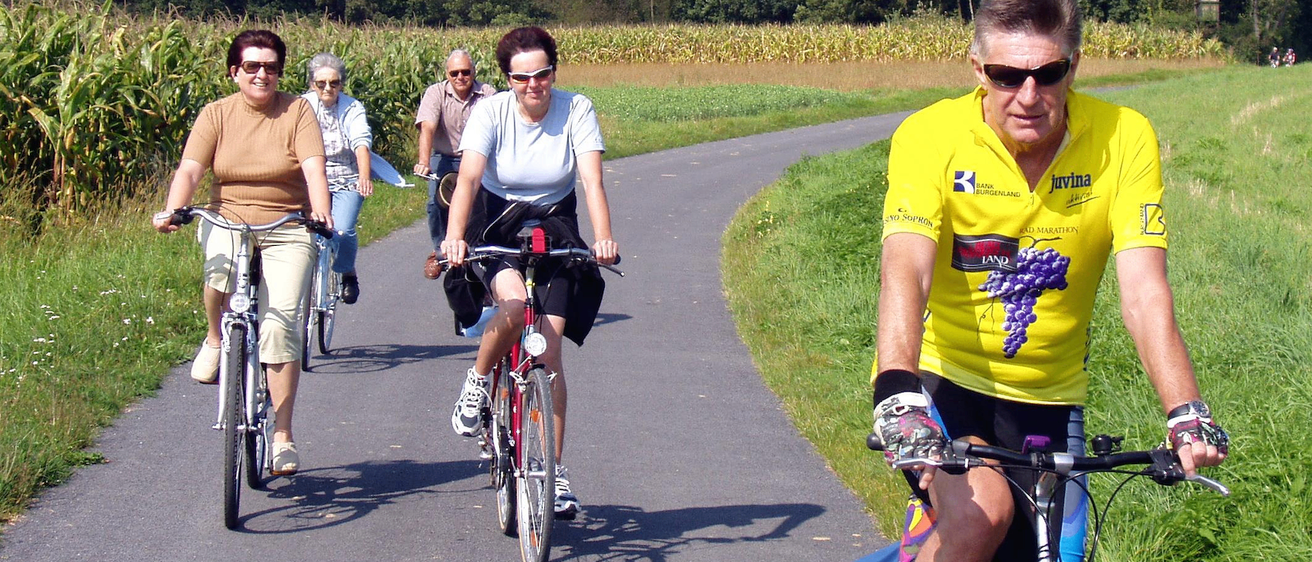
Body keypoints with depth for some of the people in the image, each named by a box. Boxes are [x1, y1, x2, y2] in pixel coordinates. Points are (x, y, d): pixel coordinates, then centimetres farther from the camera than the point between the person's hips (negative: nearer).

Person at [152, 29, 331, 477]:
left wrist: (321, 211, -33)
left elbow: (313, 167, -14)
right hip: (228, 221, 1)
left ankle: (282, 436, -5)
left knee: (281, 321, -14)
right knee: (221, 270, -34)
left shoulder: (297, 111, -2)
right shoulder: (216, 115, 1)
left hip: (286, 230, -1)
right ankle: (215, 340, 1)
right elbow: (190, 169, -9)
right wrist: (173, 209, -29)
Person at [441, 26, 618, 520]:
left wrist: (603, 237, -39)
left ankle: (554, 470, -4)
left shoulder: (577, 111, -12)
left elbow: (592, 181, -21)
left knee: (549, 346, -11)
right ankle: (477, 381, -3)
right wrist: (455, 236, -42)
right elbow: (468, 179, -25)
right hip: (498, 229, -1)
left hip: (557, 232, 1)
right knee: (515, 303, -33)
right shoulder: (491, 112, -13)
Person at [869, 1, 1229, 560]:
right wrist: (897, 394, -48)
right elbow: (906, 271, -31)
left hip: (1047, 396, 3)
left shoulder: (1124, 139, -14)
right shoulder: (930, 136, -18)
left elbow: (1144, 292, -20)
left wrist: (1186, 413, -35)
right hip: (941, 376, -3)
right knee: (982, 511, -29)